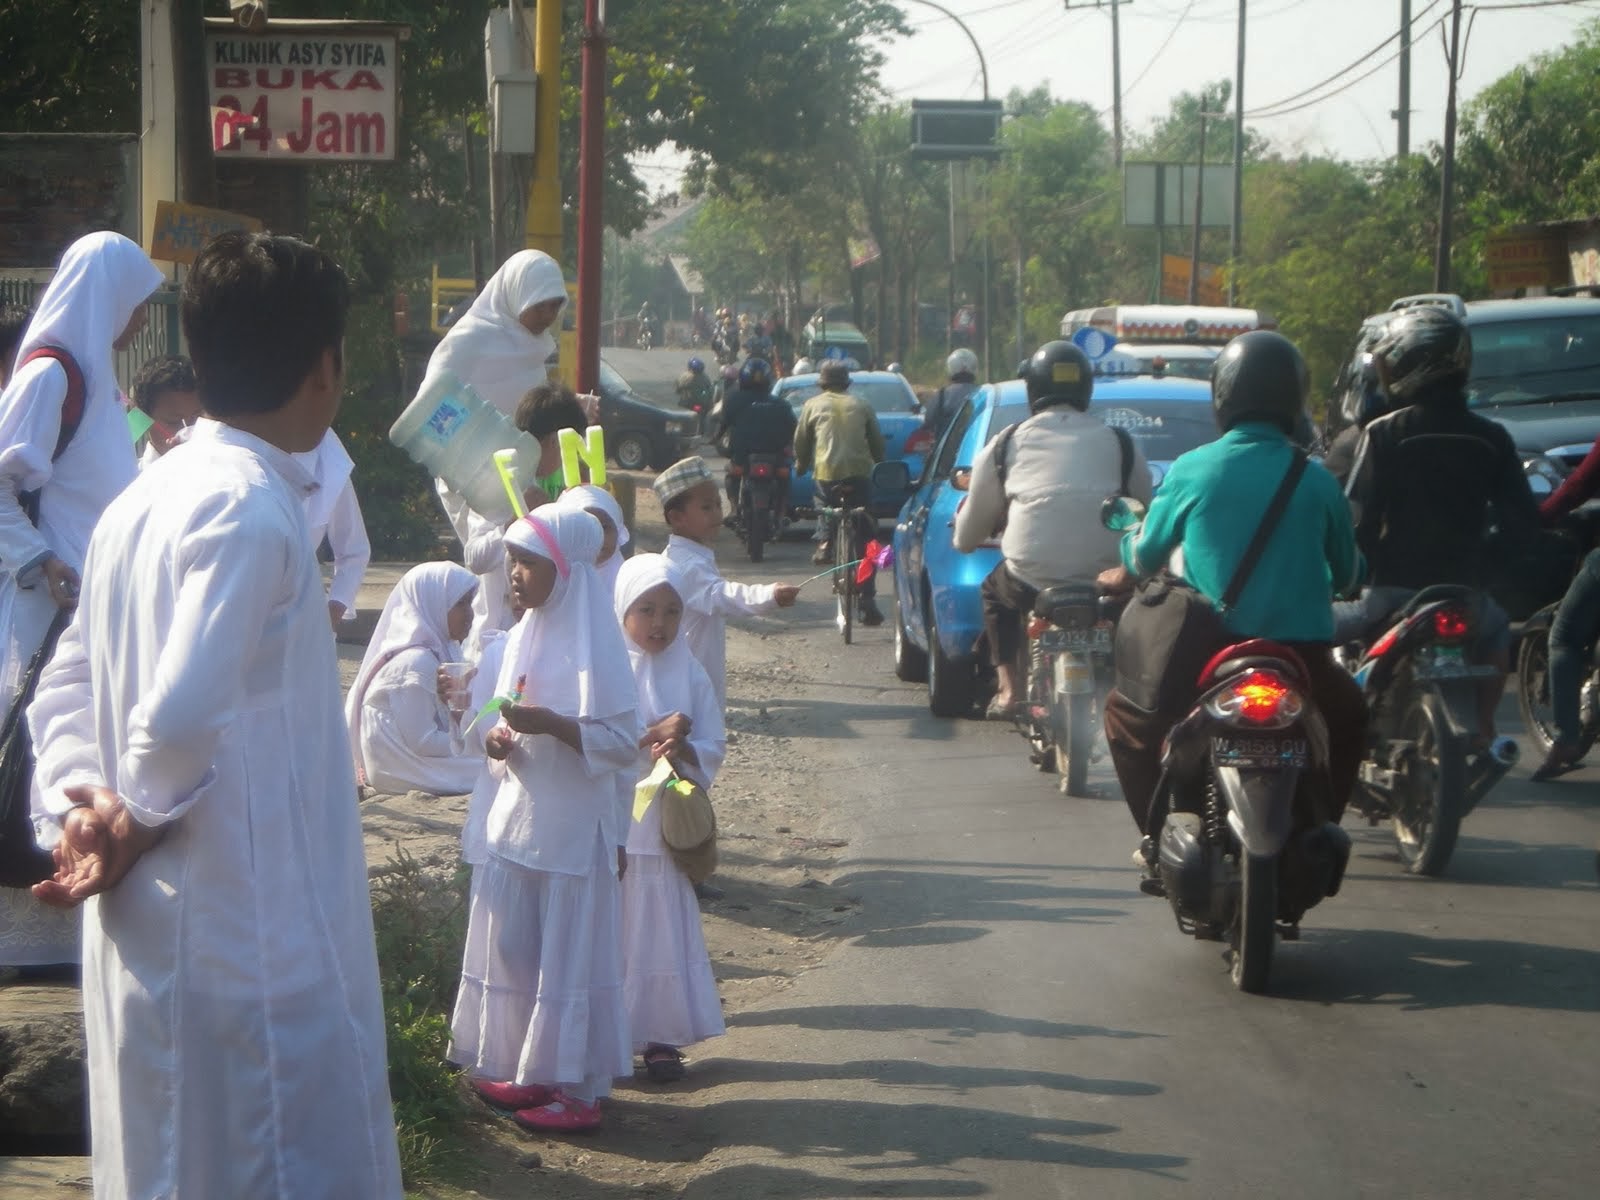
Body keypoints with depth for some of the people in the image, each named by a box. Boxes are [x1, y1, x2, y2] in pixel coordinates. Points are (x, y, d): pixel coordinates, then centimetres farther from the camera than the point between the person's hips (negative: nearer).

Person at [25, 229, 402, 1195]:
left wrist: (80, 808, 2)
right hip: (253, 940, -10)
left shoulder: (150, 498, 11)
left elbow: (66, 690, 15)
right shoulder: (251, 508, -18)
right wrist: (142, 822, -10)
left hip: (146, 935, 10)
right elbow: (183, 715, -27)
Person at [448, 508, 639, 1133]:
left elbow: (623, 742, -16)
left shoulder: (593, 644, -13)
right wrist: (500, 740, -2)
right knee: (512, 946, 11)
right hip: (518, 816, 7)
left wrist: (550, 724, -26)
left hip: (572, 825, -7)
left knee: (568, 953, -1)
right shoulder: (525, 636, 9)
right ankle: (529, 1070, 24)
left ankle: (577, 1089, 7)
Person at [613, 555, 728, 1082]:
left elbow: (713, 751, 5)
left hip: (663, 826, 2)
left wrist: (682, 749, -16)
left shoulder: (689, 674, 5)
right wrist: (651, 736, -21)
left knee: (662, 927, 4)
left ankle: (659, 1036, 14)